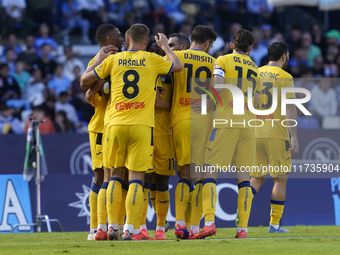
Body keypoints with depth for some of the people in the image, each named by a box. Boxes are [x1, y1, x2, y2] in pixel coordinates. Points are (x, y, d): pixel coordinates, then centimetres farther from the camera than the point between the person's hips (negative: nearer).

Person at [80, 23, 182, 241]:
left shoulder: (113, 60, 6)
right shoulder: (152, 60, 3)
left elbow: (85, 80, 13)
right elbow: (178, 66, 20)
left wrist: (98, 60, 27)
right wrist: (165, 47, 35)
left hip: (116, 124, 2)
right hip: (142, 125, -2)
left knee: (117, 173, 14)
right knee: (136, 177, -1)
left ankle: (113, 226, 9)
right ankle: (129, 229, -10)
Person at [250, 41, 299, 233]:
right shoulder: (285, 77, -5)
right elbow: (290, 109, -10)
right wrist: (294, 138, -10)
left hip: (255, 132, 5)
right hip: (276, 133, -5)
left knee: (256, 178, 12)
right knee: (280, 179, 4)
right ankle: (274, 224, 1)